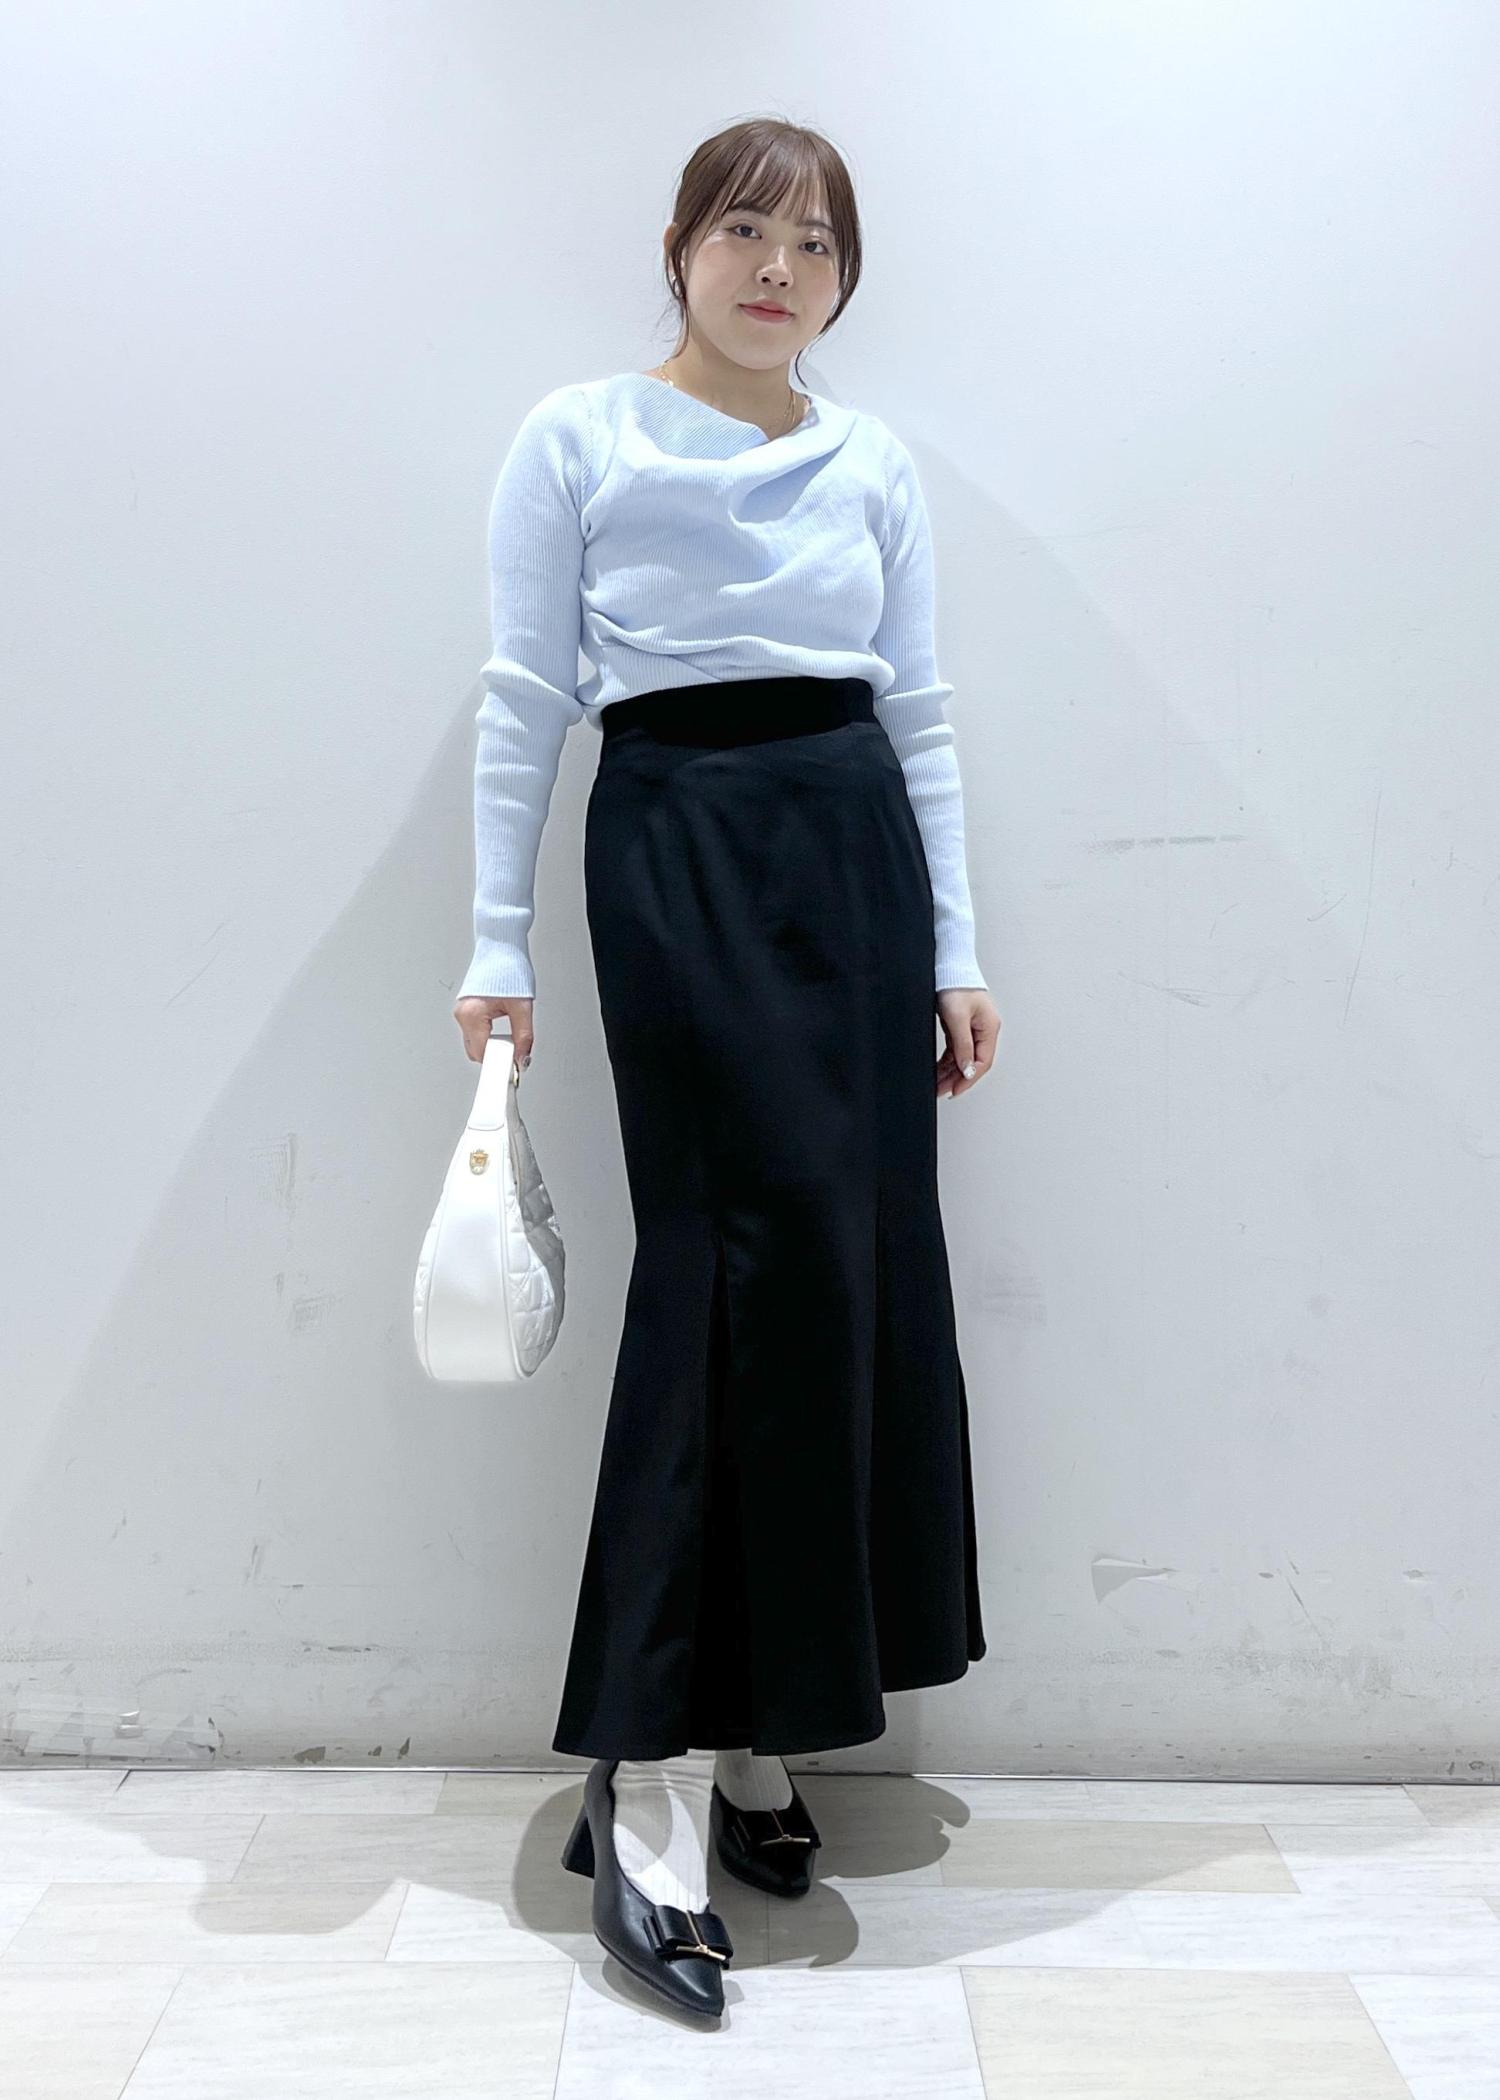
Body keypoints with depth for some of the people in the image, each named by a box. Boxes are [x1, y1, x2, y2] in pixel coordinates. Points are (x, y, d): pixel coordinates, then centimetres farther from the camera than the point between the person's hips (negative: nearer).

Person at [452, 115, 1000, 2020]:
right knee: (746, 1263, -12)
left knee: (851, 1269, 2)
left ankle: (752, 1733, 17)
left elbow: (919, 710, 13)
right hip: (677, 854, -4)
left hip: (856, 852, 5)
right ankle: (651, 1790, -1)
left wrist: (956, 949, 8)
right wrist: (498, 943, -4)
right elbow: (524, 700, 1)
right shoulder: (576, 442, 4)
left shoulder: (876, 466, 14)